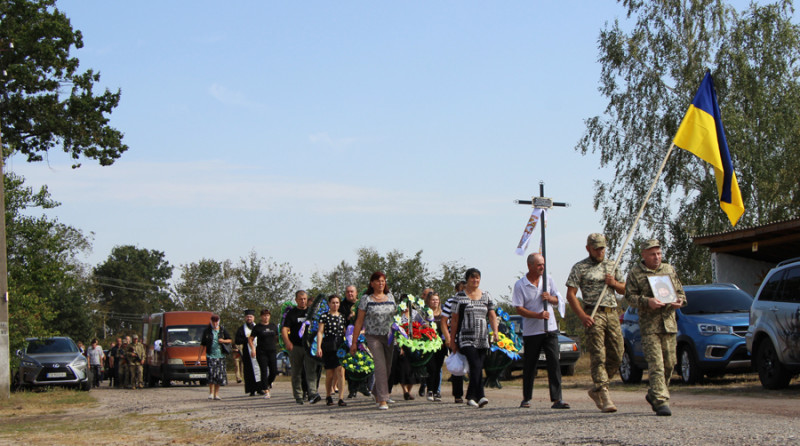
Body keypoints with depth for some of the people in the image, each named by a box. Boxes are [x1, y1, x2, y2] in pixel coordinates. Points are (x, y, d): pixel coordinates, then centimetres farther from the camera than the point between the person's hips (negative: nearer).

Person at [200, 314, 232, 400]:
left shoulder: (223, 331, 9)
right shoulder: (207, 331, 7)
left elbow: (230, 340, 15)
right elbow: (203, 345, 10)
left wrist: (224, 341, -7)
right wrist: (199, 357, 7)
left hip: (221, 355, 2)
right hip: (210, 356, -2)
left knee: (220, 375, 1)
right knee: (212, 373, -17)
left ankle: (216, 394, 11)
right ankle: (211, 392, -9)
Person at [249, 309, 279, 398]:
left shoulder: (274, 326, 11)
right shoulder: (257, 327, 1)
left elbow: (278, 337, 23)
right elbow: (250, 339, 2)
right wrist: (253, 349, -10)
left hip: (272, 351, 3)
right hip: (261, 352, -3)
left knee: (274, 371, -3)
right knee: (264, 372, -6)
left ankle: (268, 384, 27)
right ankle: (266, 391, -3)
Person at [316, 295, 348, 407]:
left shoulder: (342, 316, 15)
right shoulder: (324, 316, 3)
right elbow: (320, 332, -2)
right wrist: (318, 347, -12)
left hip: (341, 346, 2)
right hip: (328, 347, -2)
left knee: (340, 371, -11)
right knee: (329, 374, 3)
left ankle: (341, 398, -14)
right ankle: (328, 396, 22)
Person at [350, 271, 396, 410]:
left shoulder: (390, 297, 10)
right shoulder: (366, 299, -1)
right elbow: (359, 321, 1)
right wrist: (354, 342, -1)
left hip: (389, 337, 4)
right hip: (373, 337, -4)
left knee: (388, 368, 8)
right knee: (380, 366, -14)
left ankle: (376, 393, 31)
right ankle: (382, 400, -13)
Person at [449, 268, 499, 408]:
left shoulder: (486, 296, 15)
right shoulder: (460, 297, 4)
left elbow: (492, 316, 13)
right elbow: (454, 319, 4)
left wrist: (495, 331, -5)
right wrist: (452, 340, 3)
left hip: (482, 339, 4)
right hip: (466, 338, -4)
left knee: (478, 367, 1)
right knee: (475, 365, -20)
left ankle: (471, 397, 10)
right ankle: (480, 396, -24)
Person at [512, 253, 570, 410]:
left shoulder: (548, 279, 8)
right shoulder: (520, 285, -3)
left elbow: (557, 301, 14)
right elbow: (519, 309, -8)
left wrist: (550, 298, -10)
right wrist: (538, 315, -21)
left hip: (550, 329, 2)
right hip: (531, 331, -2)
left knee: (554, 363, -9)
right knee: (529, 365, 6)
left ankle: (557, 399, -11)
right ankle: (526, 398, 21)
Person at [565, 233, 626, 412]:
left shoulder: (611, 265, 17)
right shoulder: (579, 268, 1)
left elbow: (624, 290, 22)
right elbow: (570, 295, -4)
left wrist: (614, 283, -1)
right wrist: (582, 316, -15)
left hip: (612, 314, 5)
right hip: (593, 314, -5)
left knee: (617, 354, 1)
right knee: (598, 356, -11)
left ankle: (596, 389, 18)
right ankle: (605, 397, -14)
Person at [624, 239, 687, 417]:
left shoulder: (669, 269, 16)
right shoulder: (635, 273, 2)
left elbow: (680, 290, 21)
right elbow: (630, 296, -4)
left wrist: (680, 301, -2)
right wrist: (647, 302, -21)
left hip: (669, 323, 5)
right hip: (649, 325, -5)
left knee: (669, 363, 9)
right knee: (656, 364, -12)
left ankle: (653, 394, 28)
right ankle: (661, 401, -14)